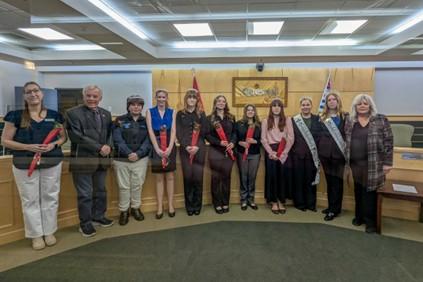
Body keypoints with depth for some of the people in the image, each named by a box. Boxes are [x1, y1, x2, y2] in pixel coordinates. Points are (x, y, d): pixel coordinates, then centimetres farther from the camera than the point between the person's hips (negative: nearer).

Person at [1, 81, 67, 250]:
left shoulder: (54, 115, 3)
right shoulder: (16, 116, -3)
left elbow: (63, 137, 11)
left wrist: (54, 144, -11)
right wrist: (28, 147, -17)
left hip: (52, 163, 2)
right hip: (25, 165, -1)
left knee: (50, 197, 10)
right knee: (30, 199, 6)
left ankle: (49, 232, 25)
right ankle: (36, 235, 21)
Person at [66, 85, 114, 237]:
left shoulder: (106, 114, 10)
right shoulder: (73, 113, -7)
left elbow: (110, 133, 12)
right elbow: (76, 136, -16)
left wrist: (108, 147, -9)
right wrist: (99, 147, -18)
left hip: (102, 159, 6)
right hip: (83, 160, -5)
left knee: (101, 191, 16)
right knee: (85, 194, 4)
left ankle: (98, 217, 34)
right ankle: (85, 223, 20)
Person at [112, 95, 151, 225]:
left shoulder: (146, 122, 7)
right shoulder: (120, 121, 0)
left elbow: (148, 140, -1)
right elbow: (117, 140, -8)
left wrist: (138, 153, -15)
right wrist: (129, 153, -20)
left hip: (141, 159, 2)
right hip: (121, 159, -1)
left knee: (138, 185, 9)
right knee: (123, 186, 5)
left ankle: (136, 208, 27)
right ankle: (124, 211, 20)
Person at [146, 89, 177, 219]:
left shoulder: (172, 112, 7)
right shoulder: (150, 112, 6)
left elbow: (173, 131, -1)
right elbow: (150, 131, -3)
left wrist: (169, 148, -14)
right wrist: (157, 149, -13)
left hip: (169, 146, 1)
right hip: (156, 146, 0)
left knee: (170, 176, 4)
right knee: (159, 177, 4)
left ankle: (170, 205, 14)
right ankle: (159, 207, 10)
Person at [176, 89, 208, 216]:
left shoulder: (201, 114, 9)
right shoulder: (180, 114, 8)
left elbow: (204, 132, 3)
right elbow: (178, 133, 1)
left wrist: (197, 146, -11)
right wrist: (186, 146, -13)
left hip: (199, 149, 0)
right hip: (185, 149, 0)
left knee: (198, 177, -1)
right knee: (187, 177, 1)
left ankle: (197, 206, 12)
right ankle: (189, 206, 13)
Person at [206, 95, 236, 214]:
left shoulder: (231, 118, 11)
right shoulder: (210, 118, 1)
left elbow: (234, 132, 10)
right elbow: (207, 135, -5)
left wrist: (232, 142, -9)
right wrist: (219, 142, -17)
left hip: (228, 151, 3)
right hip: (215, 151, -3)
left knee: (226, 177, 7)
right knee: (216, 177, 1)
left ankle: (225, 203, 19)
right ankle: (217, 204, 12)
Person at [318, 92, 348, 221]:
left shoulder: (345, 116, 2)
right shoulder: (322, 117, 11)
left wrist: (347, 151, -10)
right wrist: (318, 150, 6)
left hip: (338, 153, -3)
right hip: (325, 152, 3)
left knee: (337, 180, -1)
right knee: (329, 180, 11)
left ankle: (334, 209, 7)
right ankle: (331, 206, 22)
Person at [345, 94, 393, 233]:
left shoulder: (381, 120, -1)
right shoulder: (350, 121, 8)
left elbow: (389, 142, -4)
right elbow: (346, 141, 12)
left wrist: (387, 162, -8)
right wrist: (346, 161, 8)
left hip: (373, 164, -3)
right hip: (355, 163, 3)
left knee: (369, 191, 0)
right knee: (358, 191, 11)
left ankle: (370, 220, 14)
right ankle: (359, 216, 26)